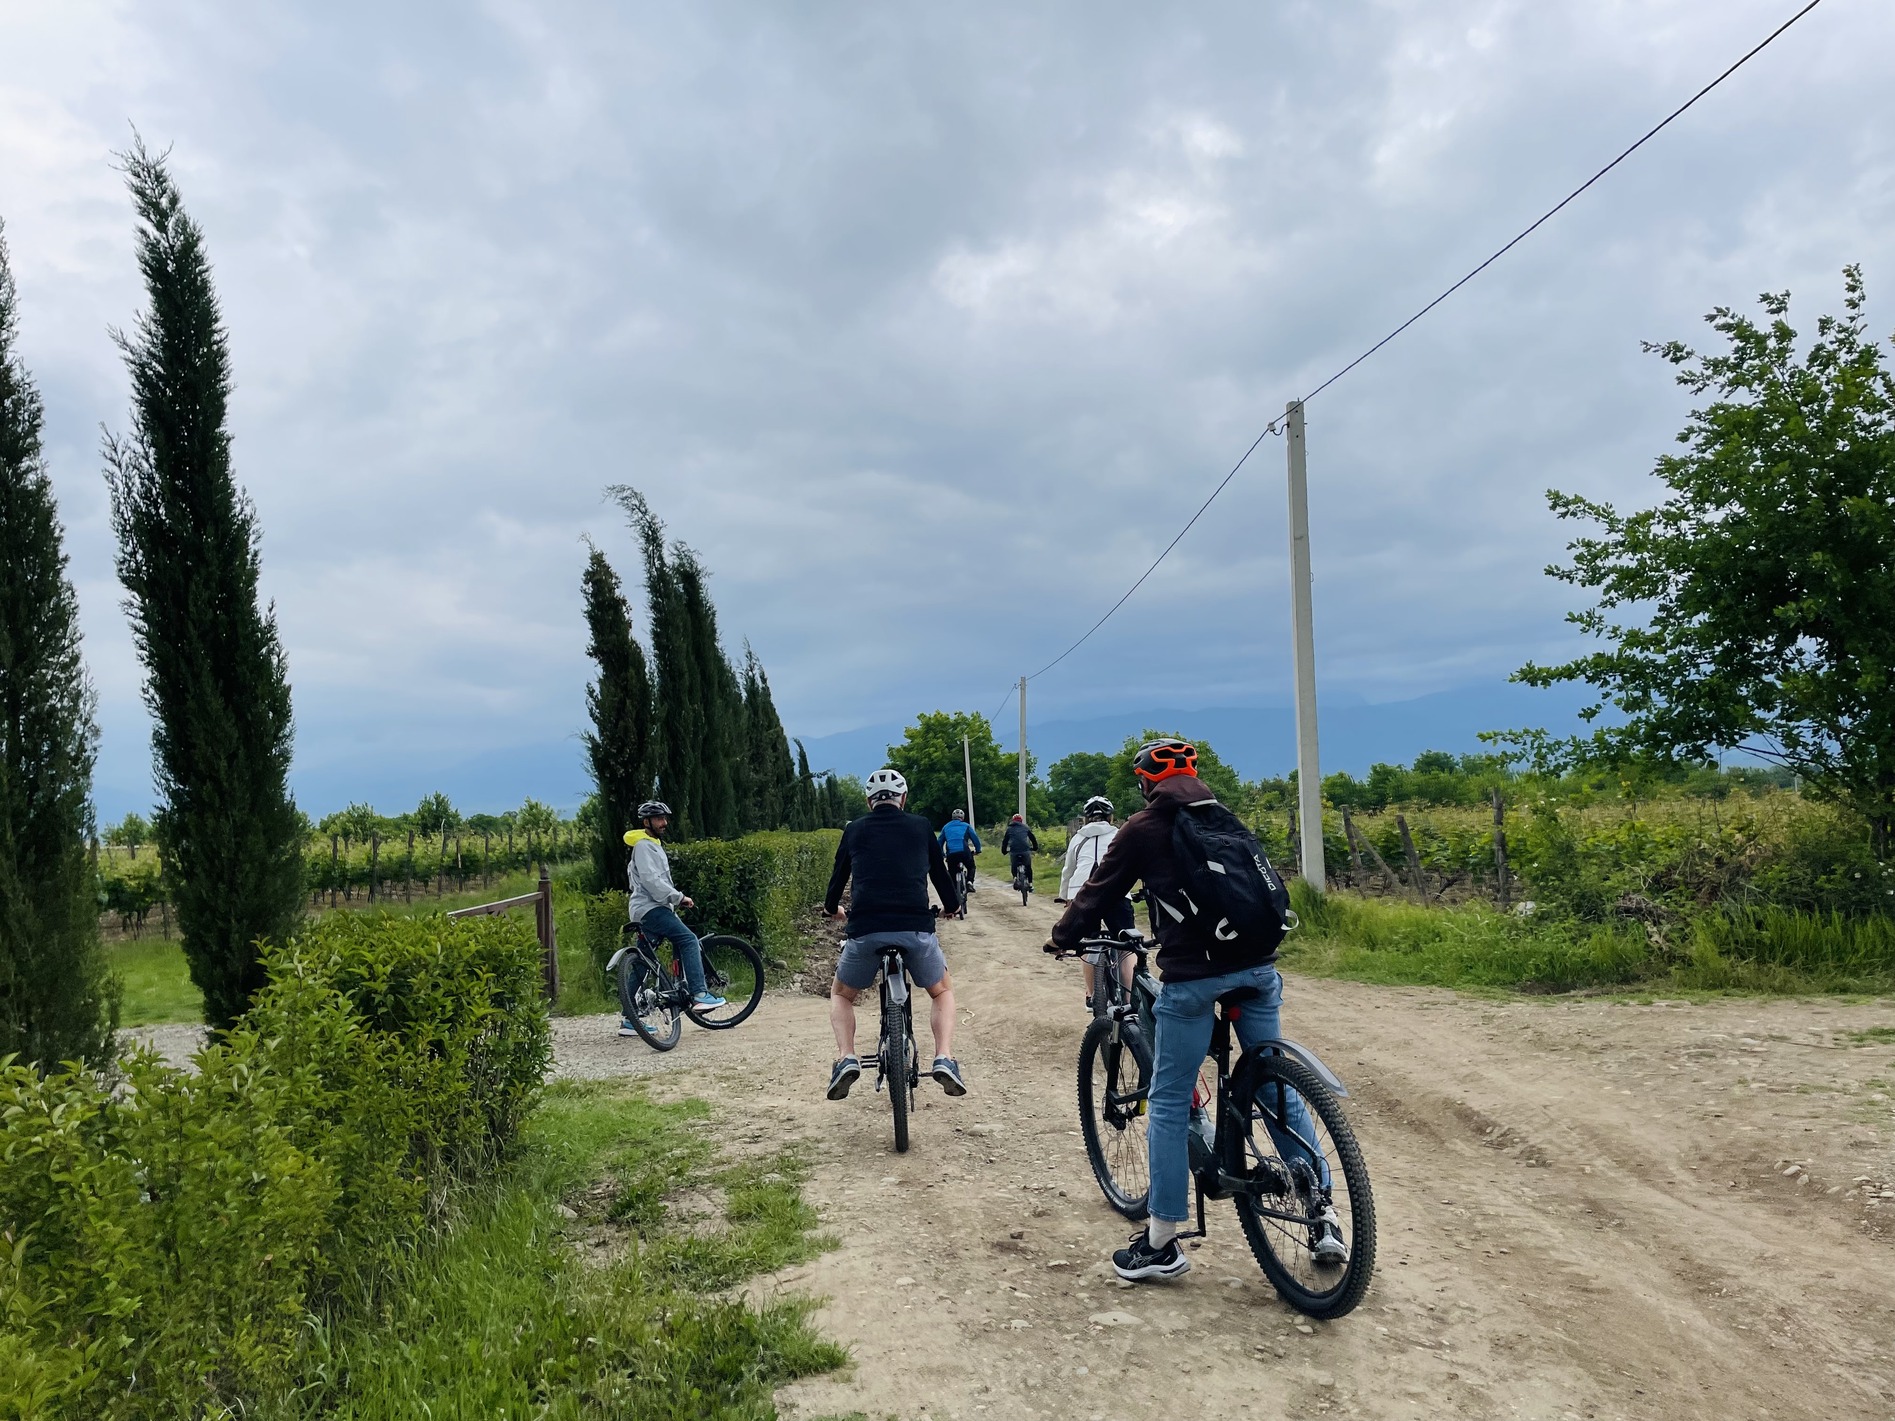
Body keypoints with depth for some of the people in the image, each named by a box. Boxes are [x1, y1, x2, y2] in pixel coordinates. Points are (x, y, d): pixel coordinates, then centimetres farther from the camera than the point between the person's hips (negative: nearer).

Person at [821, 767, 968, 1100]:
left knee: (841, 994, 25)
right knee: (943, 990, 25)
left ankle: (847, 1058, 2)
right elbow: (940, 872, 23)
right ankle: (945, 1059, 4)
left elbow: (839, 875, 25)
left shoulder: (855, 830, 15)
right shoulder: (920, 827, 14)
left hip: (865, 930, 0)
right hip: (916, 927, 0)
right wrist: (952, 906, 43)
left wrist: (831, 908, 46)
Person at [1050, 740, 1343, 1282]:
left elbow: (1099, 891, 9)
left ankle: (1161, 1243, 11)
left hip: (1192, 975, -5)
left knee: (1169, 1102, 5)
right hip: (1257, 964, 5)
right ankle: (1325, 1219, 19)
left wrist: (1065, 937, 26)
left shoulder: (1144, 827, 4)